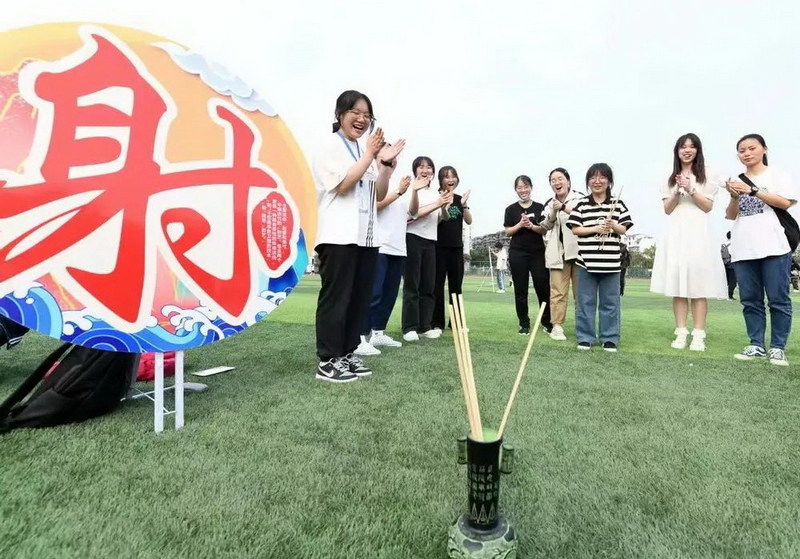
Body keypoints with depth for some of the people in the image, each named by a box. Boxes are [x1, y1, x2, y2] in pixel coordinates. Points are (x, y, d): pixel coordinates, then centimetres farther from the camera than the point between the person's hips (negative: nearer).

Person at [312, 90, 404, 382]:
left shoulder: (365, 151, 21)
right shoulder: (330, 147, 1)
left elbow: (379, 195, 17)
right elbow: (343, 184, -13)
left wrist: (386, 164, 3)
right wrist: (370, 154, -8)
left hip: (366, 236, 7)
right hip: (339, 236, -7)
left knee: (359, 299, 8)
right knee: (335, 298, -5)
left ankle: (347, 353, 18)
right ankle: (327, 361, 2)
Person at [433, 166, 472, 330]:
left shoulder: (460, 199, 13)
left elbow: (469, 221, 5)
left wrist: (464, 205, -11)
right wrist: (444, 206, -32)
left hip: (456, 247, 5)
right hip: (439, 246, -5)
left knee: (456, 285, 9)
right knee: (438, 285, -4)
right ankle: (437, 323, 0)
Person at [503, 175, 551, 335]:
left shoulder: (540, 207, 6)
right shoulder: (511, 209, 5)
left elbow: (545, 230, 2)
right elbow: (507, 231, 1)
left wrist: (532, 226, -15)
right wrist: (520, 224, -15)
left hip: (538, 252, 1)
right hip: (517, 253, 0)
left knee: (543, 287, -1)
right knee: (520, 290, 3)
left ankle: (547, 322, 13)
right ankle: (524, 324, 12)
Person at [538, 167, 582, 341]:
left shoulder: (580, 198, 4)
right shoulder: (549, 204, 18)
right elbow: (546, 226, 9)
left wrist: (564, 207, -20)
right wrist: (553, 212, -8)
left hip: (578, 251, -3)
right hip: (558, 252, 3)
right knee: (557, 292, -2)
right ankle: (557, 326, 2)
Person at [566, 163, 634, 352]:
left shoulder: (618, 204, 6)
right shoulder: (582, 204, 3)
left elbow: (624, 229, 6)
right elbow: (575, 229, -2)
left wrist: (613, 226, -15)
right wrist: (596, 228, -12)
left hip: (610, 261, 1)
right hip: (587, 260, -1)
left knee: (610, 302, 7)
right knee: (585, 301, 5)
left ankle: (610, 338, 17)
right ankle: (585, 337, 14)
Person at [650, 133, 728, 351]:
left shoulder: (707, 176, 9)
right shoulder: (670, 178, 15)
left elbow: (708, 207, 1)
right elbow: (667, 209, 8)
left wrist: (691, 190, -10)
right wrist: (678, 191, -7)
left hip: (698, 233, -2)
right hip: (676, 234, 2)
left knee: (698, 284, -6)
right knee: (677, 284, -2)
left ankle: (698, 335, -4)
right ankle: (681, 333, 2)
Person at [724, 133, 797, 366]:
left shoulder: (777, 175, 8)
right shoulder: (736, 182, 16)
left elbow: (786, 202, -6)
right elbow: (731, 216, 11)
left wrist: (752, 191, -12)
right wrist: (735, 197, -8)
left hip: (773, 245, -3)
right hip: (743, 248, 3)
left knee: (778, 299, -3)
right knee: (750, 300, 3)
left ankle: (778, 347, 3)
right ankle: (757, 345, 8)